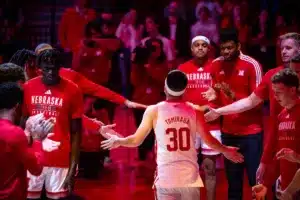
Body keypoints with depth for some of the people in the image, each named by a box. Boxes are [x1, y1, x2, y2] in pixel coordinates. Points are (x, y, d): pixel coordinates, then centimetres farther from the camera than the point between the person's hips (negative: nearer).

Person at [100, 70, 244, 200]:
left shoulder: (154, 111, -2)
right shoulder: (194, 110, 2)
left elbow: (136, 141, 2)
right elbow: (209, 141, 7)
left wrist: (117, 140, 19)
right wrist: (226, 151, 26)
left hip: (166, 178, -1)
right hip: (190, 177, 2)